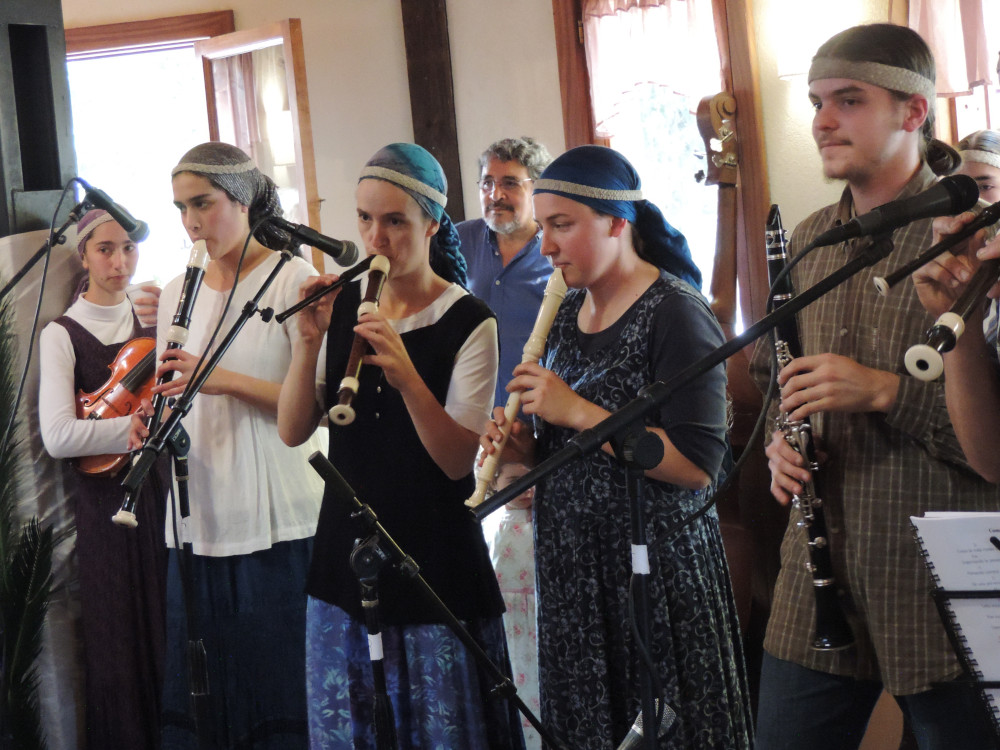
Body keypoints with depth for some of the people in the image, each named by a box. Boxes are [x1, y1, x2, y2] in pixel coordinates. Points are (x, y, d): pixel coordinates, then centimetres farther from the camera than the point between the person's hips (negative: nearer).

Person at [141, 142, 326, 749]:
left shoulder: (293, 278, -4)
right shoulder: (178, 294, 15)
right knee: (200, 689, 7)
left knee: (278, 682, -2)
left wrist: (222, 379, -21)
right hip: (199, 521, 5)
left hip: (277, 521, -5)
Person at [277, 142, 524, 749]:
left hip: (434, 563, -5)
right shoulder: (344, 307, 4)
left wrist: (406, 377, -31)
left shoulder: (469, 323, -10)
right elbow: (293, 431, -1)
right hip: (345, 555, 5)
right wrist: (309, 340, -15)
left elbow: (458, 461, -16)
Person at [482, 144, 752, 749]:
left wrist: (576, 411, -21)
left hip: (654, 567, -7)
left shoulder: (675, 314, -13)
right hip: (571, 565, 7)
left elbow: (696, 466, -23)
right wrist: (526, 448, -1)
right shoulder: (568, 311, 10)